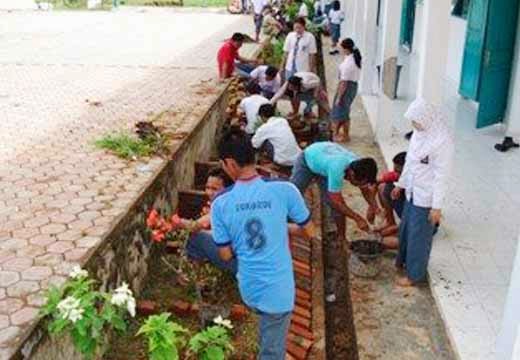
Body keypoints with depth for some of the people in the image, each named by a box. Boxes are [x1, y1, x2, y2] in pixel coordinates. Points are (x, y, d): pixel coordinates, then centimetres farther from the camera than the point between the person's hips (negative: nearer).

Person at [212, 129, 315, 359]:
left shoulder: (220, 203, -13)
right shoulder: (284, 190, -18)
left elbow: (226, 255, -3)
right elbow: (309, 231, -3)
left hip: (248, 289, 2)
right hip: (278, 291, -2)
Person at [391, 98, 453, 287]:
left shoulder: (442, 141, -26)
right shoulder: (419, 133, 0)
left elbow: (441, 176, -23)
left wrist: (437, 206, -19)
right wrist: (401, 184, 19)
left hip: (426, 197, -8)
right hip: (413, 192, 8)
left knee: (419, 235, 8)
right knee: (405, 228, 23)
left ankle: (415, 274, 26)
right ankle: (403, 260, 46)